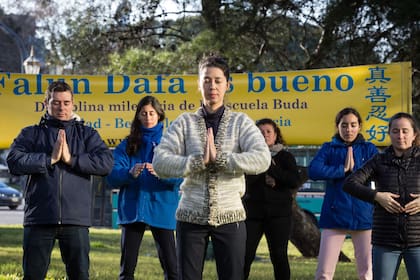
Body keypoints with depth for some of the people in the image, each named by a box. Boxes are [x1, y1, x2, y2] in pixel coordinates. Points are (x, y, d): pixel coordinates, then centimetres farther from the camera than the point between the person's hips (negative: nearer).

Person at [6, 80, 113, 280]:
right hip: (39, 219, 0)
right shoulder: (31, 134, 12)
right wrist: (49, 159, -14)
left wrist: (71, 159, -12)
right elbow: (14, 161, -6)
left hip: (76, 219, 0)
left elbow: (106, 162, -3)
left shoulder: (87, 134, 13)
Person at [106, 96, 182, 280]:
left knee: (170, 265, -5)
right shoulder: (127, 145, 10)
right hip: (132, 208, 2)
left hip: (161, 210, -2)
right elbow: (113, 177, -2)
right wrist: (130, 173, -23)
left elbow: (180, 176, -6)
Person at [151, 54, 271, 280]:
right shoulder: (185, 123, 5)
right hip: (191, 217, 0)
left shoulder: (241, 122, 4)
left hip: (230, 217, 0)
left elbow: (262, 159, -13)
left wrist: (219, 158, -20)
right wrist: (199, 161, -20)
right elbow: (159, 162, -8)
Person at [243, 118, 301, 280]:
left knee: (279, 256, 0)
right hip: (253, 211, 1)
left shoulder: (285, 157, 8)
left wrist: (271, 168, -9)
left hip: (279, 213, 0)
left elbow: (295, 181, -8)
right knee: (245, 255, -4)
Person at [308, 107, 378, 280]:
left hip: (363, 216, 1)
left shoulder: (369, 149, 11)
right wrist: (343, 169, -11)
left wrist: (354, 169, -10)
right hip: (335, 215, -1)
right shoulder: (328, 149, 8)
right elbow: (314, 171, -10)